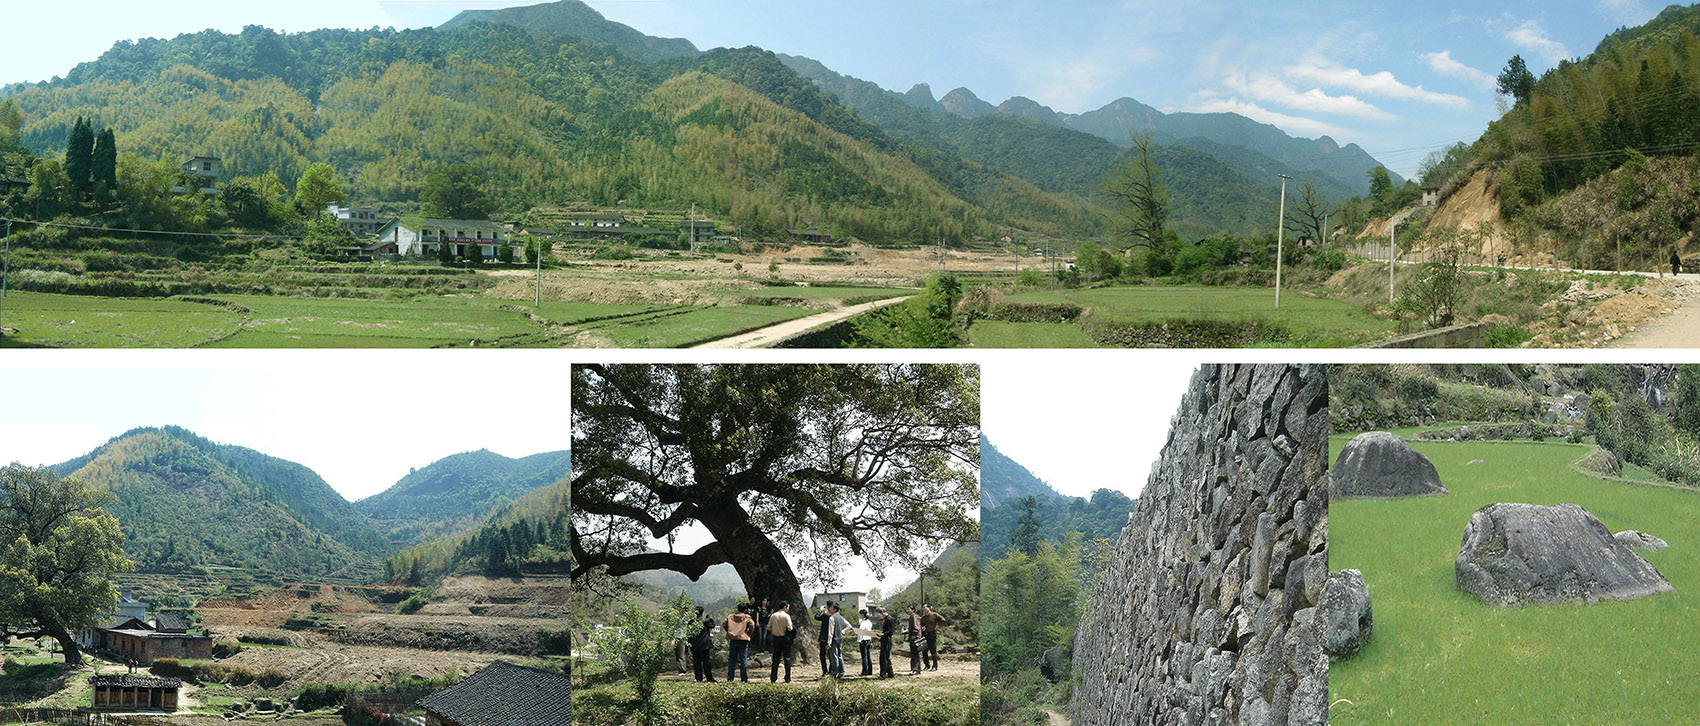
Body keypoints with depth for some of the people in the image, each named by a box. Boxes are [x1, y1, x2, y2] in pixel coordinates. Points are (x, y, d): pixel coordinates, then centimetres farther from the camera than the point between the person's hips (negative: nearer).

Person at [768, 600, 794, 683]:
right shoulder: (786, 616, -11)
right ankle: (787, 678, 4)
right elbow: (789, 628, -16)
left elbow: (768, 627, 3)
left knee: (775, 659, 9)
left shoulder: (773, 616, 1)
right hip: (785, 639, -4)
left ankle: (773, 678, 7)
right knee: (787, 659, 5)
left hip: (776, 638, 4)